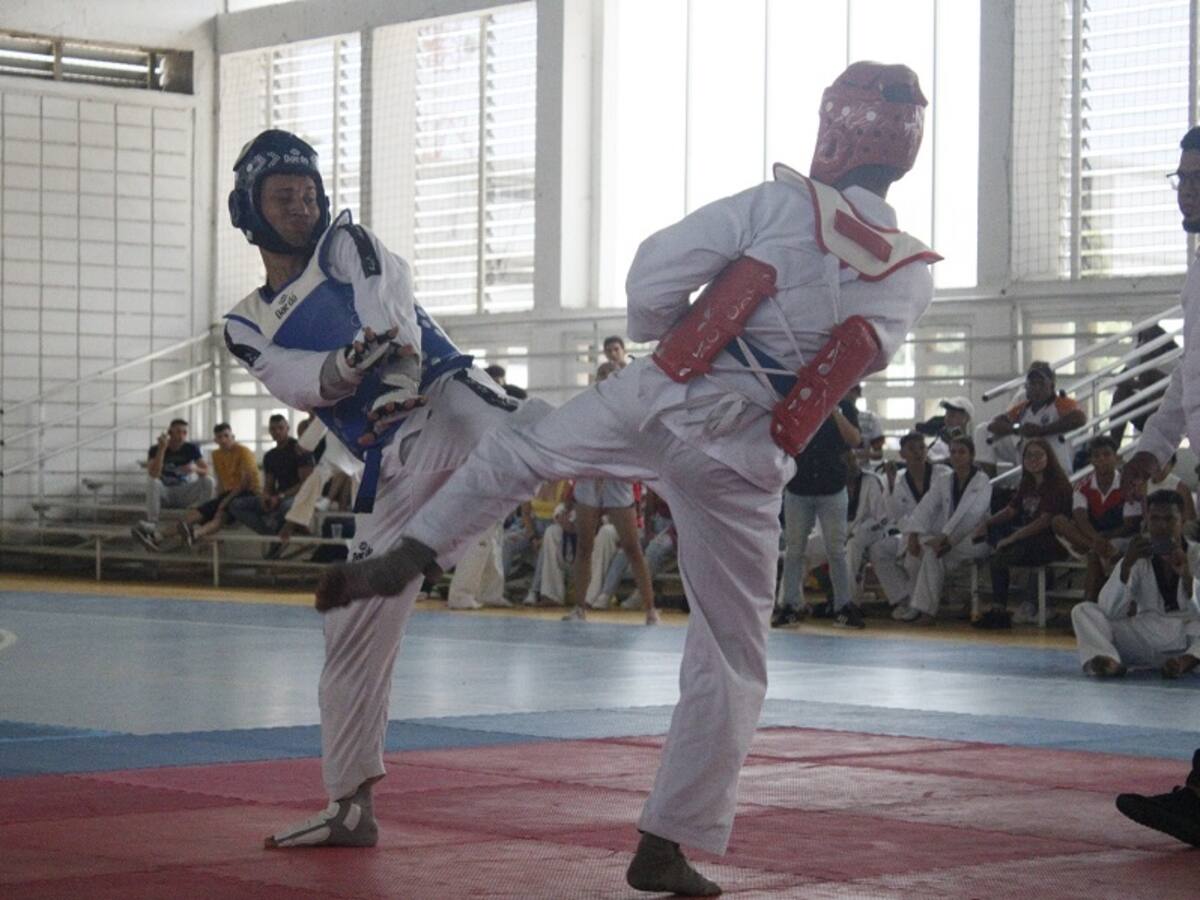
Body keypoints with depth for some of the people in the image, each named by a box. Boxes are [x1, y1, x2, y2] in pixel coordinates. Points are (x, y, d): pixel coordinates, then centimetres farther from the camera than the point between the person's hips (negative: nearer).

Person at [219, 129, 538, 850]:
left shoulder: (349, 245, 10)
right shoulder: (249, 326, 16)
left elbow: (392, 315, -9)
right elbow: (300, 383, -4)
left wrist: (398, 381, -29)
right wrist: (349, 362, -27)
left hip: (448, 403, -3)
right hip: (393, 470, 3)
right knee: (357, 632, 6)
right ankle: (351, 807, 16)